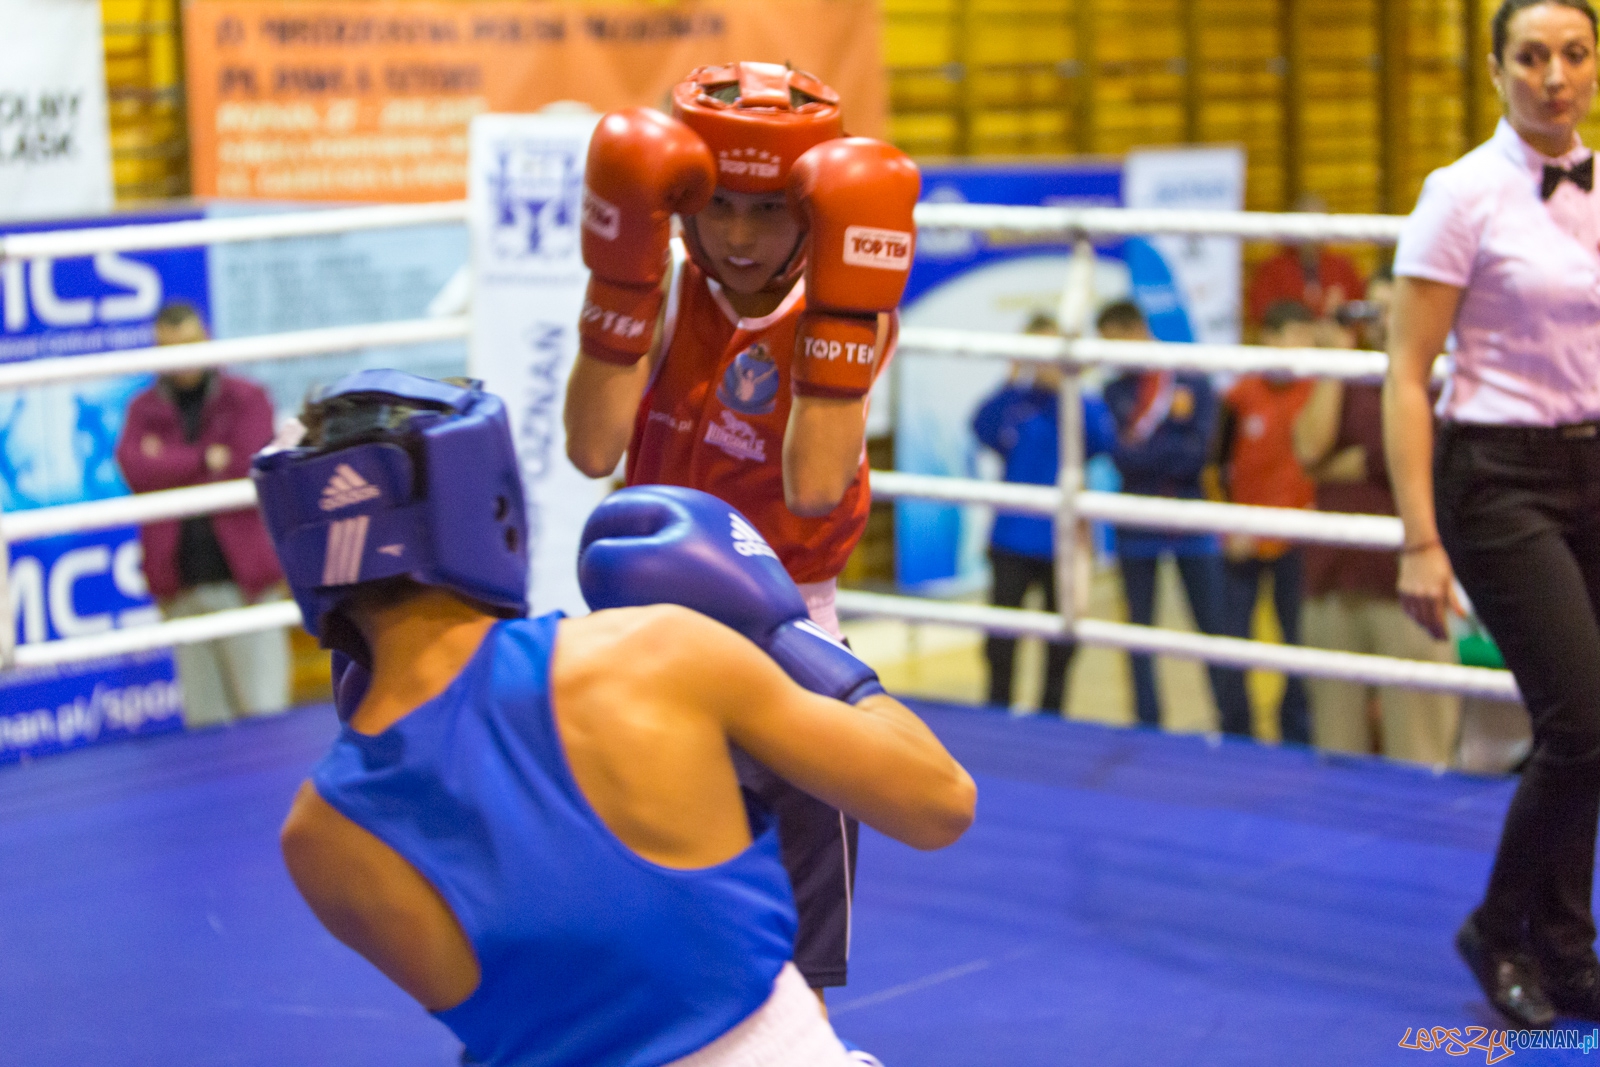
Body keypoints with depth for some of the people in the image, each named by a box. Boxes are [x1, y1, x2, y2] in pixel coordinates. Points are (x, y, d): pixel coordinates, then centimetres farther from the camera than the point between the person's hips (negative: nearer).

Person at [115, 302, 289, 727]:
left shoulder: (247, 398, 5)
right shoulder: (144, 410, 12)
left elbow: (248, 471, -10)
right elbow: (134, 469, -7)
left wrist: (170, 467, -4)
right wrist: (206, 460, -8)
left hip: (243, 579, -2)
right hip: (183, 587, 2)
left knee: (263, 712, -6)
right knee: (204, 718, 6)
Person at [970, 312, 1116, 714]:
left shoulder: (1084, 405, 3)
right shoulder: (1013, 404, 0)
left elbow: (1102, 439, -17)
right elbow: (982, 428, -19)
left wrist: (1062, 387, -23)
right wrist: (1013, 382, -33)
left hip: (1063, 541, 1)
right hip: (1013, 540, -1)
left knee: (1060, 648, 9)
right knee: (1001, 642, -4)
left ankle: (1050, 720, 23)